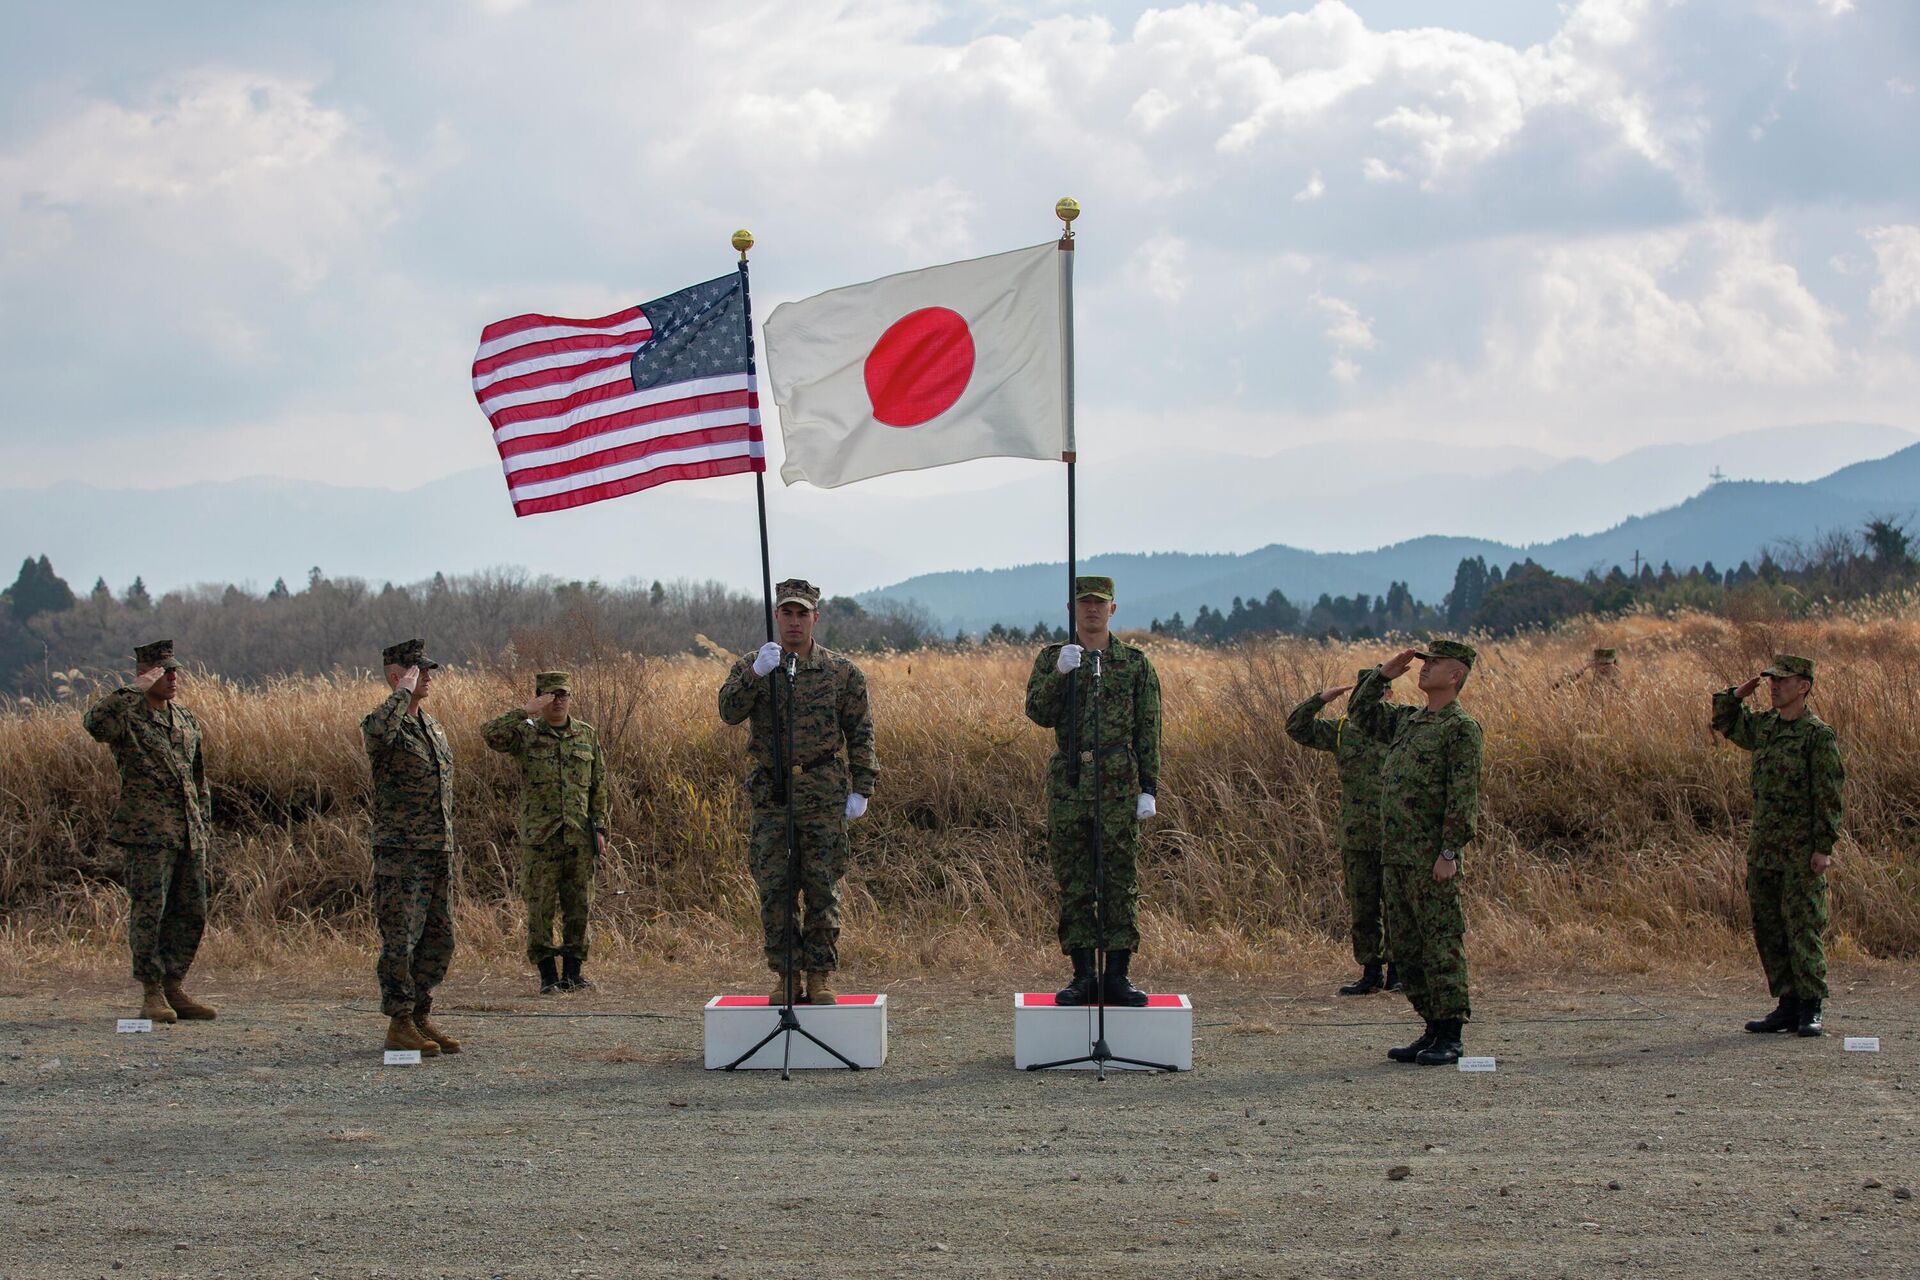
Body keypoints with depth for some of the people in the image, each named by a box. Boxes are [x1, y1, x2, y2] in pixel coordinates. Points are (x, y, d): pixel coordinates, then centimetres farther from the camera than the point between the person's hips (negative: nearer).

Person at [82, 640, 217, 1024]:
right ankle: (151, 994, -1)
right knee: (148, 910, -7)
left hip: (188, 833, 7)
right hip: (146, 832, -6)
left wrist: (205, 827, 18)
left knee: (191, 913, 6)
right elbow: (95, 722, -28)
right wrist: (132, 690, -24)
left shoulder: (187, 721, 17)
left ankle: (174, 988, 16)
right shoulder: (127, 714, -3)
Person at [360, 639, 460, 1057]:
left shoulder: (433, 727, 17)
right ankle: (399, 1025, -1)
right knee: (400, 939, -6)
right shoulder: (384, 722, -9)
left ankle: (420, 1018, 18)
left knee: (439, 939, 9)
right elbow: (379, 731, -37)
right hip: (400, 851, -8)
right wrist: (404, 692, -22)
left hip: (438, 851, 8)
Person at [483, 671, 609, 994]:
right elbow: (491, 734, -18)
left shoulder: (587, 735, 11)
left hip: (579, 835, 2)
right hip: (539, 835, -2)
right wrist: (526, 712, -20)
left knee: (578, 906, 4)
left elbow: (599, 785, 12)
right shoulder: (526, 734, 2)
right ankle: (548, 975, 4)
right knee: (540, 907, -2)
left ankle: (573, 971, 12)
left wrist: (600, 828, 6)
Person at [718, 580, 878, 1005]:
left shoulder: (841, 671, 5)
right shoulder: (752, 667, 7)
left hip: (824, 796, -1)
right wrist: (756, 673, -25)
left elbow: (860, 734, 7)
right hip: (770, 794, 1)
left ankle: (820, 977, 6)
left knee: (823, 890, 0)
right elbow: (729, 711, -10)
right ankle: (786, 977, 8)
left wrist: (861, 789, -1)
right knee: (774, 890, 1)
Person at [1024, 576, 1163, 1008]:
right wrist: (1060, 673, -21)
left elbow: (1148, 732, 5)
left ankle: (1117, 976, 3)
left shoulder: (1136, 663, 7)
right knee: (1073, 884, 2)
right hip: (1068, 785, 1)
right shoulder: (1051, 659, 8)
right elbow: (1038, 713, -6)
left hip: (1119, 786, -1)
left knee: (1121, 882, -1)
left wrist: (1149, 789, -1)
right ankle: (1083, 976, 7)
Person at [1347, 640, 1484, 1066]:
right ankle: (1433, 1030, 15)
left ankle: (1450, 1038, -4)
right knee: (1405, 948, 10)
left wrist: (1449, 852, -18)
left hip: (1433, 860, -9)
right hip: (1396, 856, 9)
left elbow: (1463, 796, -13)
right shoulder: (1408, 721, 16)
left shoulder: (1462, 727, -7)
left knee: (1441, 946, -6)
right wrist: (1382, 675, 16)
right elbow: (1361, 715, 30)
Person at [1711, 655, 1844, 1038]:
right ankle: (1787, 1006, 13)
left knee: (1803, 928, -7)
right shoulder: (1764, 726, 12)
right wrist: (1736, 695, 12)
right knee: (1768, 930, 7)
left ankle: (1811, 1011, -3)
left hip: (1802, 852, -7)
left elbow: (1829, 795, -11)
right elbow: (1725, 725, 31)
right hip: (1762, 846, 7)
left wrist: (1824, 847, -16)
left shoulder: (1819, 734, -8)